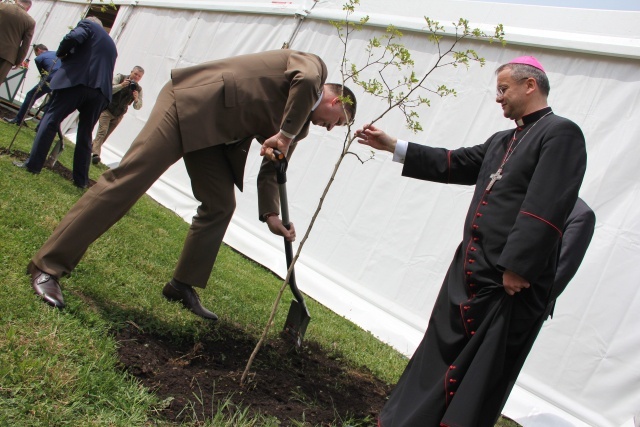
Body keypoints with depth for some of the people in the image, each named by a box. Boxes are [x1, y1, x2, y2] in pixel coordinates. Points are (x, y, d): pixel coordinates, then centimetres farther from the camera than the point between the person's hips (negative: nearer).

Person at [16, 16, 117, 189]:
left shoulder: (87, 24, 13)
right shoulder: (111, 44, 31)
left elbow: (74, 37, -8)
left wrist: (61, 53, 7)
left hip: (77, 80, -5)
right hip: (100, 91, 5)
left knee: (50, 120, 1)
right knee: (85, 135, 9)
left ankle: (33, 164, -3)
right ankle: (81, 179, 7)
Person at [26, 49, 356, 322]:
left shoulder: (299, 120, 20)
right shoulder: (314, 66, 0)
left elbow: (271, 168, 13)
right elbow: (305, 80, -26)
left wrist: (270, 215, 0)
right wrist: (286, 133, -17)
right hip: (189, 105, -10)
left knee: (220, 206, 7)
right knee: (127, 181, -13)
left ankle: (183, 286, 21)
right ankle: (47, 266, -9)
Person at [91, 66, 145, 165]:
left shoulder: (138, 89, -1)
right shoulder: (120, 78, -9)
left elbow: (138, 107, -4)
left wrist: (136, 99, -26)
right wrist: (121, 85, -31)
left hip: (118, 115, 4)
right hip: (107, 110, -4)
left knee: (105, 135, 9)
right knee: (102, 131, -19)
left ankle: (91, 147, 27)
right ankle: (95, 154, -26)